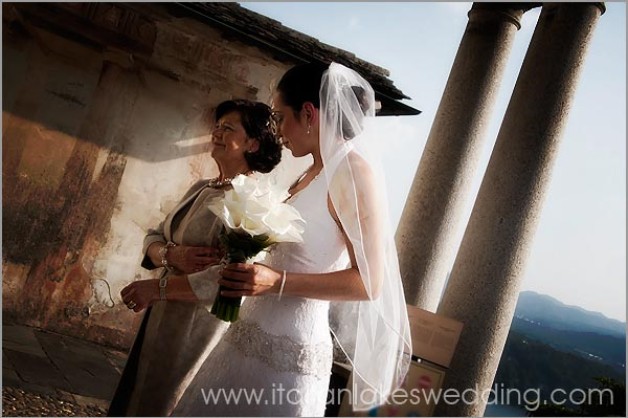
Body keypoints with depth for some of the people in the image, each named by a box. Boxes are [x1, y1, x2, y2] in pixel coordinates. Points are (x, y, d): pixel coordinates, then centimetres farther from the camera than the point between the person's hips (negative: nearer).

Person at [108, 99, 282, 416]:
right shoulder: (201, 188, 7)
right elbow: (153, 237, 9)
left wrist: (159, 287, -21)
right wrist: (170, 255, -15)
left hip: (197, 326, -7)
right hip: (161, 315, 7)